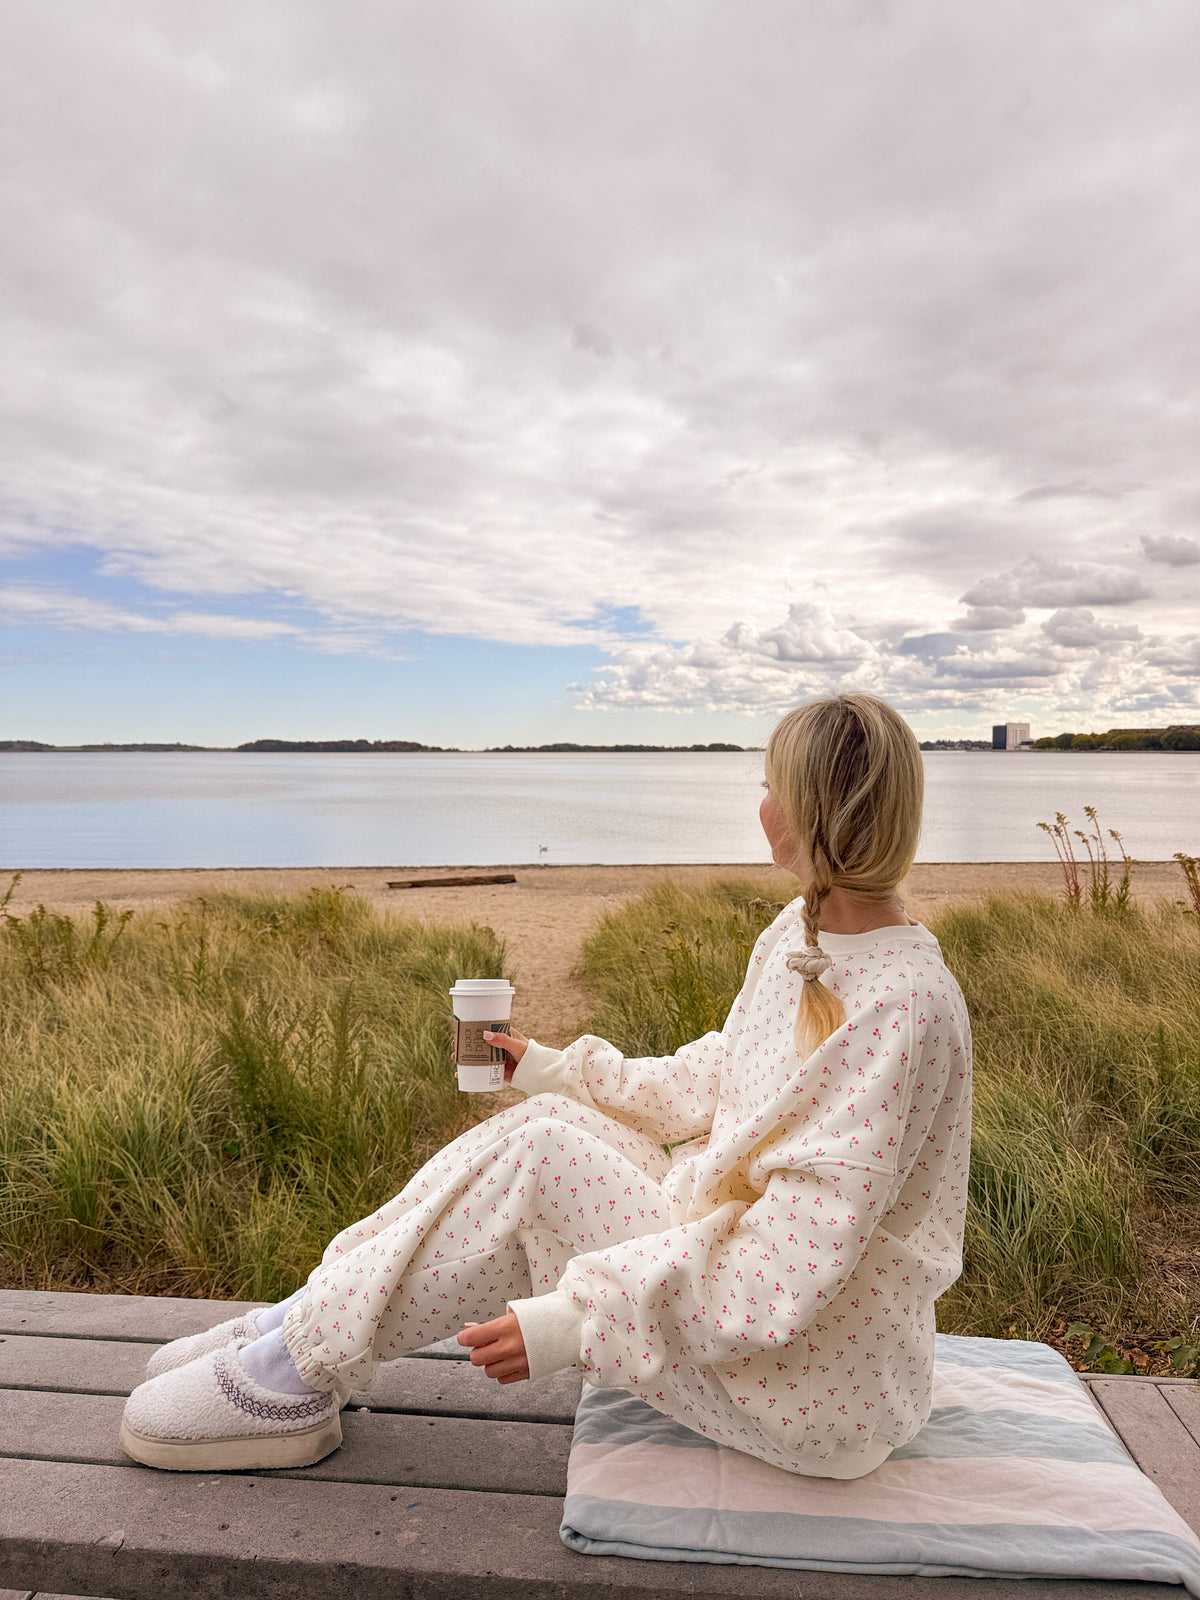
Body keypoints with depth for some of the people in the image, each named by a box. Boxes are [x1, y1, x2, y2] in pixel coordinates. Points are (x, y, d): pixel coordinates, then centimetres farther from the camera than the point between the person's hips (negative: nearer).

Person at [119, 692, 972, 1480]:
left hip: (824, 1384, -8)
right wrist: (555, 1071, 10)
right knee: (546, 1122, -7)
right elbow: (709, 1081, 11)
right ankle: (306, 1322, 6)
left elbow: (787, 1273, -30)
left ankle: (297, 1373, -1)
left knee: (539, 1155, -20)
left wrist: (573, 1320, -30)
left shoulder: (902, 1008, -28)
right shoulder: (798, 933, 0)